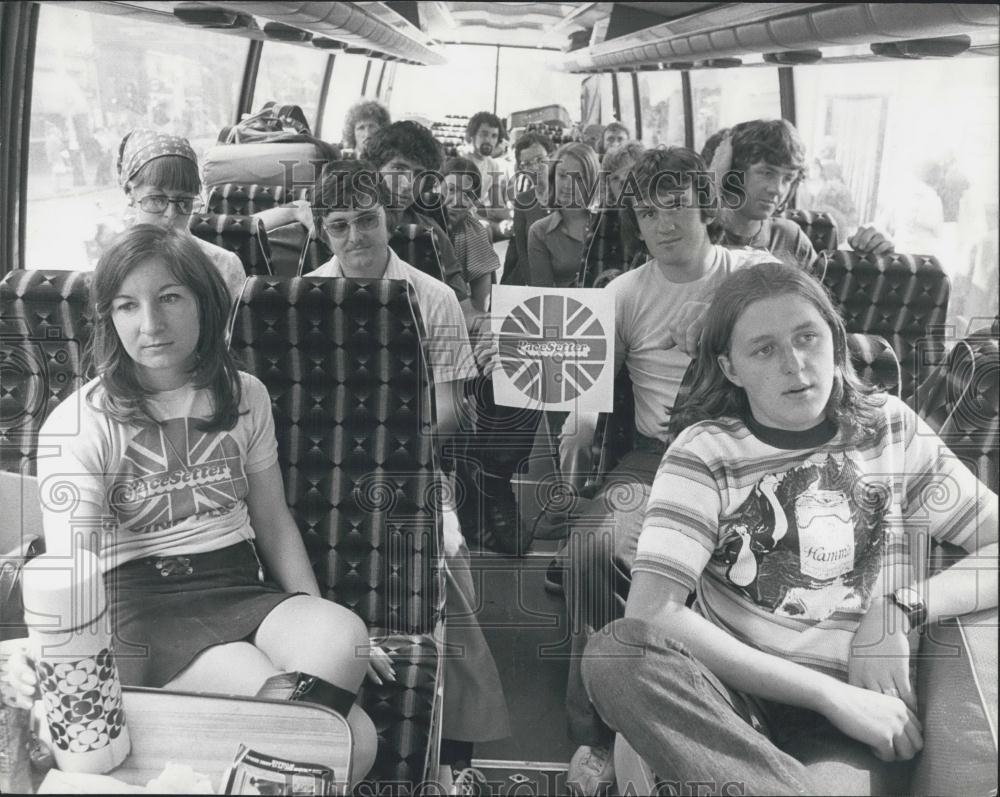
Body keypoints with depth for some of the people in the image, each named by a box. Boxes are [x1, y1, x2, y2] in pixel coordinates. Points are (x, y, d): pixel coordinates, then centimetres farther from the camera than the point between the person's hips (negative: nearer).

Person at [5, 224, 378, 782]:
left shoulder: (245, 396, 9)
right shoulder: (76, 426, -5)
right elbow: (68, 564, -14)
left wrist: (320, 626, 3)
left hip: (237, 585, 5)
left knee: (343, 635, -32)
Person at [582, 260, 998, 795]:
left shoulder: (891, 430, 7)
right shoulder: (705, 453, -3)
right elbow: (649, 614, -16)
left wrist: (900, 610, -13)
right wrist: (828, 692, -18)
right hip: (732, 689, 3)